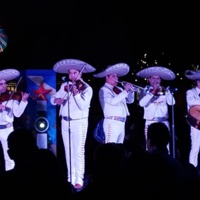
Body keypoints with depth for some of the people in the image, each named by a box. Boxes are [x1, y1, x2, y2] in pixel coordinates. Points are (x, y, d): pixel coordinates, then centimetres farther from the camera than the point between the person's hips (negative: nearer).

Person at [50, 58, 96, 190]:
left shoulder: (87, 88, -7)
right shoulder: (64, 86, 8)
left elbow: (83, 106, -18)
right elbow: (53, 98, 9)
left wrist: (76, 93, -30)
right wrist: (56, 99, -13)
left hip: (79, 123, -5)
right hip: (65, 122, 5)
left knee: (78, 152, -10)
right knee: (68, 152, 11)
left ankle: (79, 180, -10)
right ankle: (71, 178, 18)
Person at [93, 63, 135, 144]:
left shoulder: (119, 89, 18)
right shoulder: (104, 89, -3)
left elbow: (130, 100, 20)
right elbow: (113, 101, -19)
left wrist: (131, 91, 1)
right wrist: (125, 91, -16)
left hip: (122, 123, 8)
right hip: (112, 123, -8)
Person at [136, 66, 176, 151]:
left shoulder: (165, 90, 12)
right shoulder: (145, 90, 5)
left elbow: (171, 102, -1)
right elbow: (141, 103, -11)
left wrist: (167, 92, -15)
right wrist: (152, 92, -16)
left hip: (164, 122, 2)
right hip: (151, 122, -2)